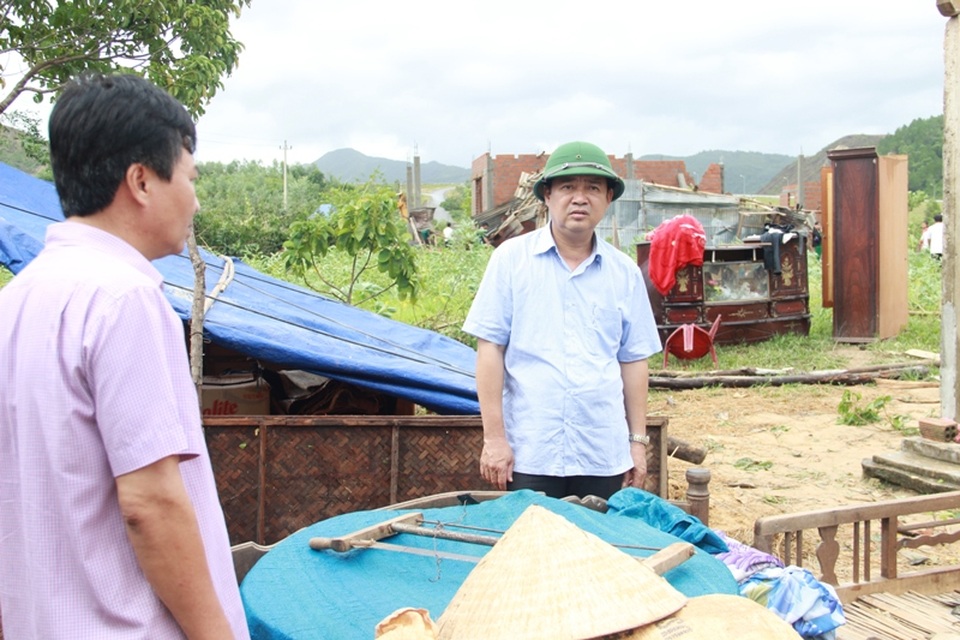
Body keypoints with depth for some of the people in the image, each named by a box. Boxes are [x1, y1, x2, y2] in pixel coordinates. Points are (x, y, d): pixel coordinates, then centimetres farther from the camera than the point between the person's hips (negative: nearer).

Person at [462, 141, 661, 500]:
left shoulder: (625, 272, 7)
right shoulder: (512, 258, -2)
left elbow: (632, 360, 11)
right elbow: (490, 348, -4)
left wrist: (638, 441, 9)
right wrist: (494, 436, -7)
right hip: (529, 454, -2)